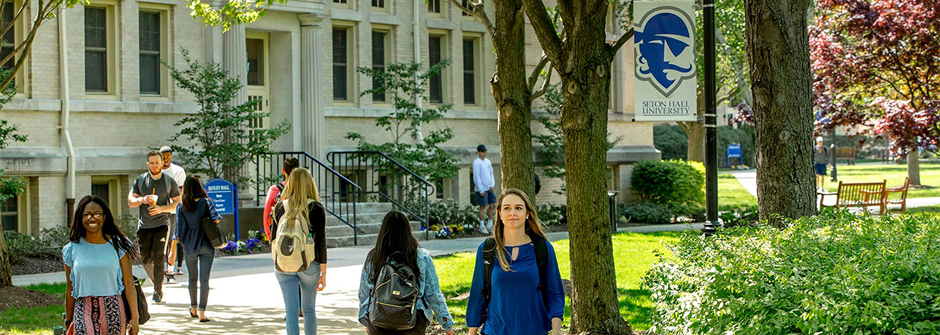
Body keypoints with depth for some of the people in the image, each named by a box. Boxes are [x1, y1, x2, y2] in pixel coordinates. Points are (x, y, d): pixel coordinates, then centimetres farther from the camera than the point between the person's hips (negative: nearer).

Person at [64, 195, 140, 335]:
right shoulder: (72, 249, 7)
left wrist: (134, 317, -3)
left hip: (114, 311, 0)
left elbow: (128, 282, 2)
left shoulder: (117, 245, 5)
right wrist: (69, 321, 15)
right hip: (84, 312, 0)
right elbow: (70, 288, 12)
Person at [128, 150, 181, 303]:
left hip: (161, 223, -3)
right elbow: (130, 201, 6)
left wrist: (161, 208, -13)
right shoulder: (140, 180, 8)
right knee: (145, 259, 7)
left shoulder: (170, 182, 3)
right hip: (144, 225, 3)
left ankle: (158, 291, -8)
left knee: (159, 258, -13)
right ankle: (157, 282, 33)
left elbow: (178, 203, 3)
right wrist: (142, 200, -15)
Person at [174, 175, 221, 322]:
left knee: (192, 278, 18)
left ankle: (193, 308, 30)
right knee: (204, 279, -1)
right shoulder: (206, 202, -8)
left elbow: (178, 231, -7)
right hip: (206, 246, -2)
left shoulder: (181, 207, -6)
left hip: (189, 248, 2)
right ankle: (202, 311, -8)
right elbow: (216, 219, -19)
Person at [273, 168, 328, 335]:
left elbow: (274, 238, 6)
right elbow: (321, 242, -9)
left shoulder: (280, 207, 1)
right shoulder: (317, 209, -7)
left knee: (291, 311, 0)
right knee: (309, 309, 15)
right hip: (309, 264, -1)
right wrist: (323, 273, -4)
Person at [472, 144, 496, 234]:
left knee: (493, 205, 5)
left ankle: (489, 224, 15)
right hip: (482, 189, -7)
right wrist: (481, 190, -15)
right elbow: (476, 177, -12)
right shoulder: (476, 162, -9)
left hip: (489, 188, 7)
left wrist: (492, 185, 0)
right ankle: (482, 227, 2)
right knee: (483, 207, -4)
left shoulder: (488, 162, 14)